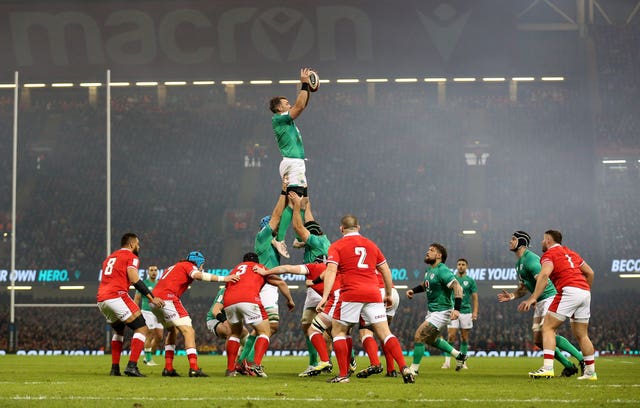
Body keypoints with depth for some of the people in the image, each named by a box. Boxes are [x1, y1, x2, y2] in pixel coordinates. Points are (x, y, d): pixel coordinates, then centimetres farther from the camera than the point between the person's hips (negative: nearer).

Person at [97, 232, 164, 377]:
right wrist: (152, 298, -12)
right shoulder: (131, 257, 4)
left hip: (101, 299, 8)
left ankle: (115, 368, 19)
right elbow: (134, 280, -10)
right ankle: (132, 366, -18)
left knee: (119, 330, 28)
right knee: (142, 329, -4)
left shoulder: (109, 258, 28)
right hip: (117, 296, -8)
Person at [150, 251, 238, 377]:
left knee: (173, 330, 26)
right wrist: (223, 278, -19)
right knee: (189, 331, -9)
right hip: (167, 298, -9)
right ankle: (194, 368, -21)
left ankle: (168, 368, 19)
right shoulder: (189, 266, 6)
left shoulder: (173, 267, 31)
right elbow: (198, 275, -15)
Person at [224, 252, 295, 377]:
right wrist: (290, 300, 37)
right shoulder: (260, 268, 27)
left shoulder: (236, 268, 36)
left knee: (235, 333, 26)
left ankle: (230, 369, 20)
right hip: (249, 299, -4)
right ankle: (256, 364, -11)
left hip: (228, 301, 4)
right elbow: (281, 283, 23)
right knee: (265, 332, 9)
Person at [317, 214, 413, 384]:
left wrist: (325, 296, -15)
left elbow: (331, 270, -9)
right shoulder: (371, 244, 18)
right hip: (373, 293, 4)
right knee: (385, 333, 2)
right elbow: (386, 270, 19)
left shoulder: (337, 246, 5)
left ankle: (343, 374, 4)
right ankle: (404, 368, -13)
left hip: (351, 294, -3)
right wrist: (388, 294, 28)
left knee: (338, 331, 11)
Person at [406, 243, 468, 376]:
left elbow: (457, 287, -30)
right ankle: (458, 355, 36)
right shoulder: (429, 270, 8)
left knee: (419, 335, -14)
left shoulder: (442, 271, -21)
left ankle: (414, 369, -3)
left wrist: (456, 309, -40)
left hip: (442, 312, -11)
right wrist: (413, 290, 9)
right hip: (432, 310, 11)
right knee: (430, 339, 24)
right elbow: (425, 285, 29)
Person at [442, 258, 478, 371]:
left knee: (464, 337, 3)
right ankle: (447, 360, -8)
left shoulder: (470, 281, 5)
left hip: (466, 311, 0)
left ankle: (462, 361, 11)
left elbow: (475, 297, 5)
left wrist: (475, 312, -6)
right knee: (451, 336, -9)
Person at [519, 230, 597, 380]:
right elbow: (590, 273, 27)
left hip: (569, 290, -7)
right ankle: (591, 372, 17)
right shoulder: (571, 253, 26)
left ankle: (548, 368, -19)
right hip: (585, 292, 7)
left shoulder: (549, 254, 4)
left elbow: (544, 274, -14)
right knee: (582, 335, 16)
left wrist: (533, 298, -20)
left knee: (548, 327, -6)